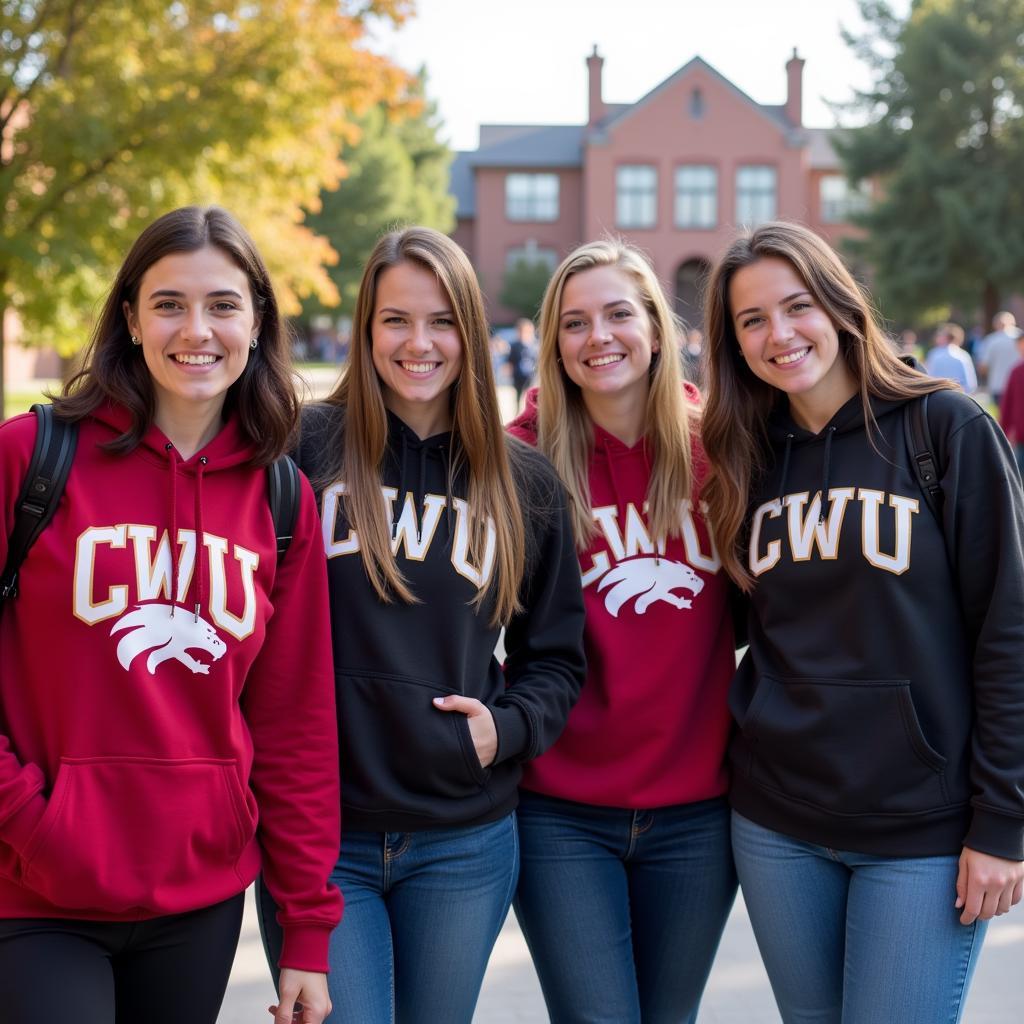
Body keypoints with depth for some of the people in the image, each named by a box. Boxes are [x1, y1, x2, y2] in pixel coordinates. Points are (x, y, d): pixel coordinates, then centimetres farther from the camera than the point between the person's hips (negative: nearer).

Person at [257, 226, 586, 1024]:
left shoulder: (523, 483, 6)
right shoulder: (304, 448, -4)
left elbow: (556, 657, 12)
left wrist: (509, 727, -6)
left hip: (465, 844, 3)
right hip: (320, 835, -3)